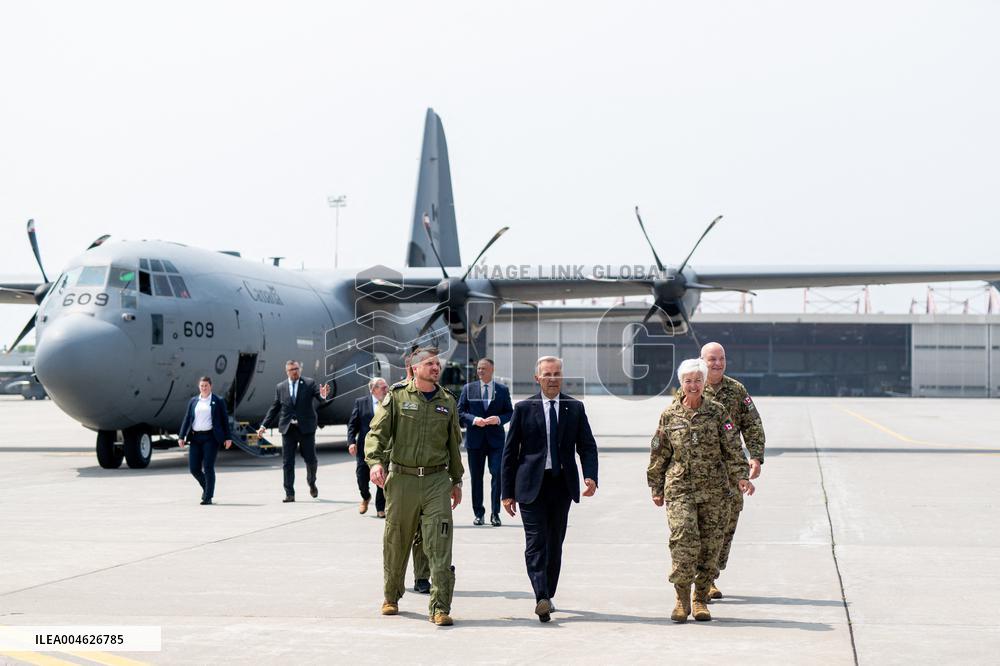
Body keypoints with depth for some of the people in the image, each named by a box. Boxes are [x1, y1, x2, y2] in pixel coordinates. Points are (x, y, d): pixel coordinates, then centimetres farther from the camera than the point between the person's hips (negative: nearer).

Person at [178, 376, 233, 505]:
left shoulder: (218, 401, 4)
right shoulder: (193, 401, 13)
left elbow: (224, 420, 3)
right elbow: (187, 419, 10)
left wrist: (228, 438, -3)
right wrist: (181, 436, 2)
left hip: (210, 437, -4)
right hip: (195, 437, 4)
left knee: (208, 467, -7)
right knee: (194, 468, 1)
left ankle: (208, 497, -1)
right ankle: (206, 487, 27)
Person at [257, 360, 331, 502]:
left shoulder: (309, 384, 1)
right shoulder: (280, 387, 9)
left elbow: (321, 399, -9)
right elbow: (274, 408, 12)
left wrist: (323, 396, -34)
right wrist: (264, 425, 6)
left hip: (306, 428, -2)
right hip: (288, 429, 2)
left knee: (310, 459, 5)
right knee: (287, 462, 0)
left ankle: (312, 483, 34)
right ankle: (289, 494, 4)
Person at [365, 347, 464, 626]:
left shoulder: (447, 402, 11)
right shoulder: (397, 396, 1)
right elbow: (377, 432, -5)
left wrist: (456, 480, 23)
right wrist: (376, 462, -23)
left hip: (437, 480, 1)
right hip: (402, 478, -1)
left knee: (440, 546, -9)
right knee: (396, 543, 10)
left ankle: (440, 608, -9)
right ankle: (391, 596, 31)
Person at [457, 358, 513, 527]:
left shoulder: (502, 390, 6)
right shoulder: (468, 389, 7)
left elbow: (510, 413, 8)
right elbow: (460, 412, 4)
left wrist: (499, 419, -12)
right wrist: (473, 419, -14)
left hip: (495, 438, -1)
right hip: (475, 439, 1)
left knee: (497, 474, -9)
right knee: (476, 477, 6)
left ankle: (495, 513, -1)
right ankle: (478, 513, 15)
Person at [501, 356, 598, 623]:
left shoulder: (575, 408, 8)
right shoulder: (524, 408, 2)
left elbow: (587, 445, 7)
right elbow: (510, 451, 4)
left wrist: (590, 476, -11)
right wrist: (508, 492, -1)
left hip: (562, 484, 3)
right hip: (531, 485, -2)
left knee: (555, 543, 9)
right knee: (536, 543, -11)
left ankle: (547, 596, 20)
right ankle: (542, 599, -21)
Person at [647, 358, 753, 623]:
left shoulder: (717, 412, 5)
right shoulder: (669, 415, 6)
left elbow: (731, 448, 4)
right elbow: (659, 455, 12)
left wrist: (740, 476, -8)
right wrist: (656, 488, 12)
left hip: (714, 489, 1)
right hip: (680, 488, -1)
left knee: (710, 544, 3)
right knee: (684, 539, -16)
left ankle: (701, 599, 15)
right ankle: (682, 599, -6)